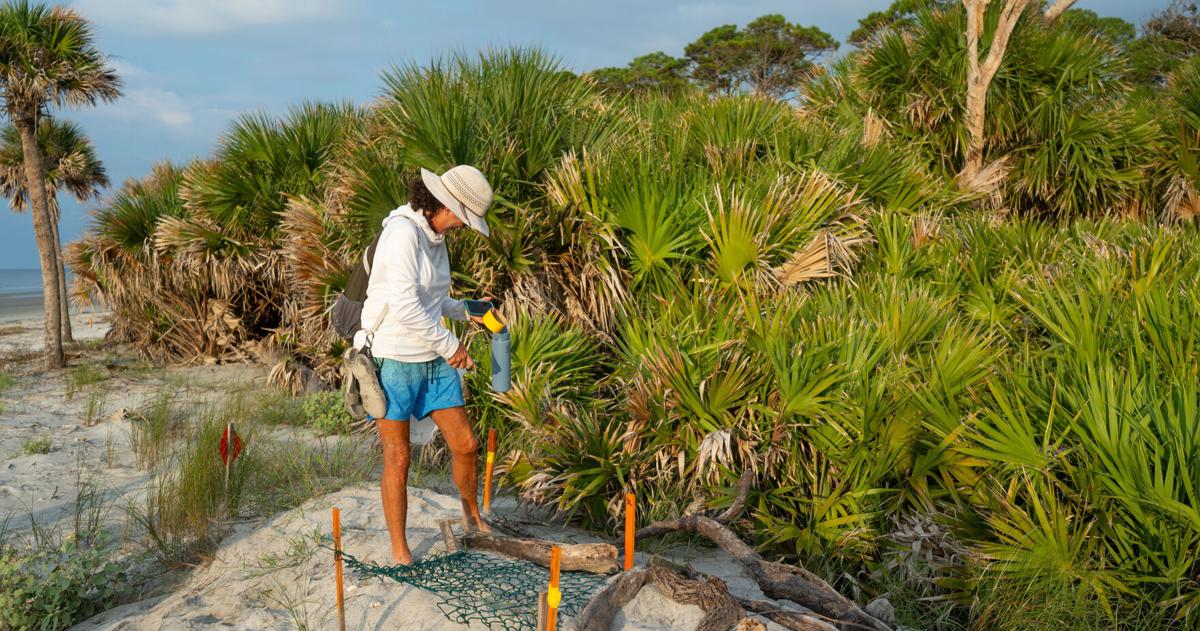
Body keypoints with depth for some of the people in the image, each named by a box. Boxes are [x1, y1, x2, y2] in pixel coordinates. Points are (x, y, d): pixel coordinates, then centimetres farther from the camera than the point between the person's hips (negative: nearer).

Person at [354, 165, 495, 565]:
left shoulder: (434, 237, 9)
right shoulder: (402, 232, -20)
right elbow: (404, 305, -28)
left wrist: (465, 311, 13)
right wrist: (450, 345, -19)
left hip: (430, 360, 8)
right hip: (391, 362, -8)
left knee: (465, 445, 8)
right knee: (397, 460, 1)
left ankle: (472, 516, 34)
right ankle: (400, 554, 16)